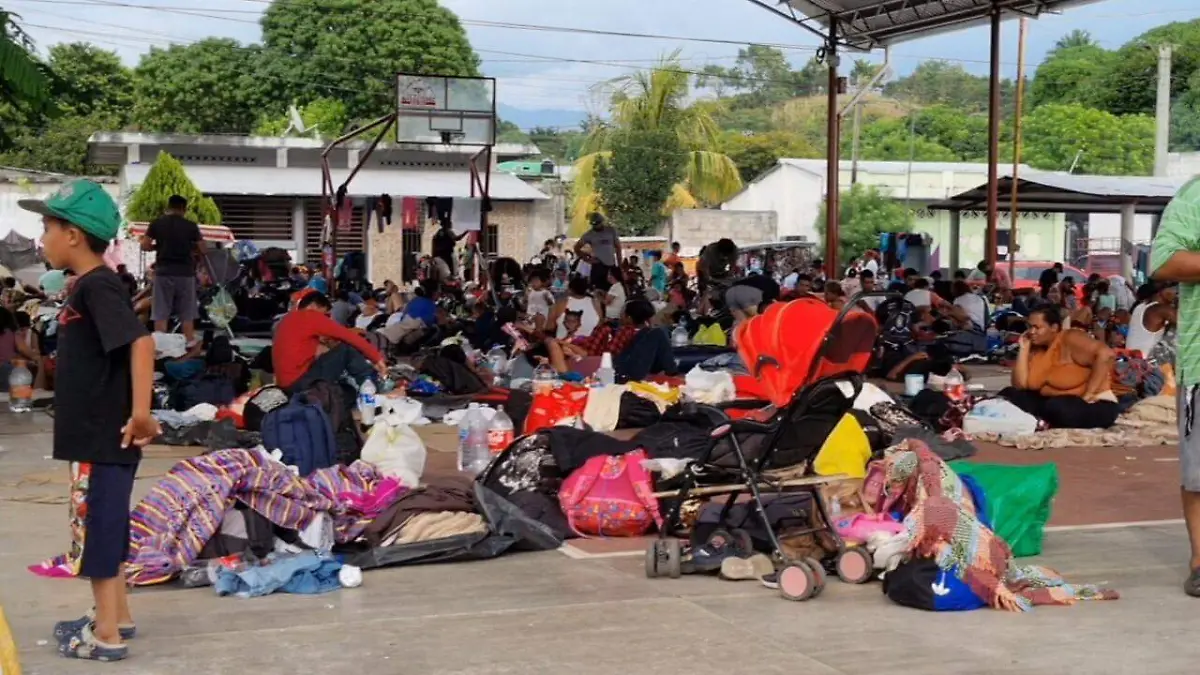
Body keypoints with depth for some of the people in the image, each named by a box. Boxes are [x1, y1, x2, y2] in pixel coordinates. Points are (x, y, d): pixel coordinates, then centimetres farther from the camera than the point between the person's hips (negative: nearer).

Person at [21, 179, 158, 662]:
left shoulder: (97, 287, -18)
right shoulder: (89, 286, 13)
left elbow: (140, 342, -29)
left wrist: (141, 413, -33)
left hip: (104, 438, -10)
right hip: (97, 436, 10)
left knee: (97, 531, -1)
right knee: (104, 528, 19)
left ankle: (107, 635, 7)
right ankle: (115, 615, 31)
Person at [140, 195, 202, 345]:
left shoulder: (157, 224, 2)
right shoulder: (191, 226, 0)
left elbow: (144, 246, 2)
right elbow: (202, 250, 3)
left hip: (163, 271, 0)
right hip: (185, 272, 0)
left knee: (160, 313, 3)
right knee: (187, 314, 6)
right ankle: (189, 343, 6)